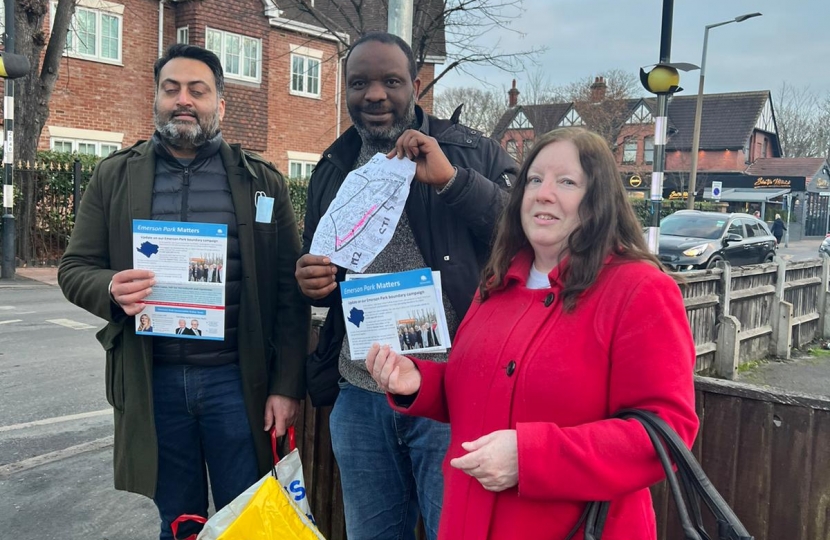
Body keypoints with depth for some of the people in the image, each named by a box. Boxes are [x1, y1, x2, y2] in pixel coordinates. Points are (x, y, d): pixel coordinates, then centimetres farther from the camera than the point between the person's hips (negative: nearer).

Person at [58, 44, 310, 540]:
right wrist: (111, 290, -16)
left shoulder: (261, 180, 3)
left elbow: (289, 290, 0)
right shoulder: (115, 176, 8)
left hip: (238, 378, -1)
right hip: (153, 381, 2)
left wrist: (287, 385, -6)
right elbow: (75, 268, 8)